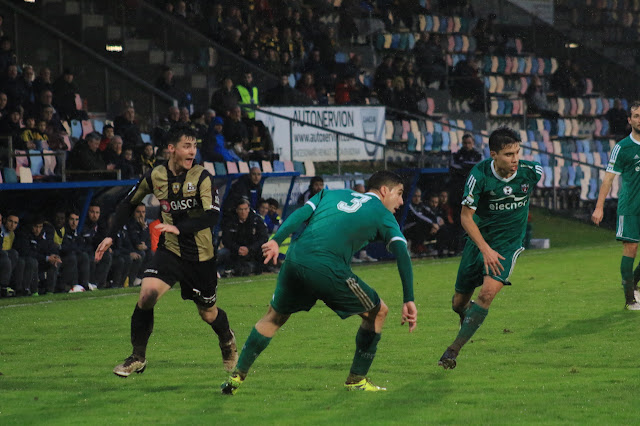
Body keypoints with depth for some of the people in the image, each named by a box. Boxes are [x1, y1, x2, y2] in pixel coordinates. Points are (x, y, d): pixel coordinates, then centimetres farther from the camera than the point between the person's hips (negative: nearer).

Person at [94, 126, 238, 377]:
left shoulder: (201, 177, -13)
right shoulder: (155, 177, -4)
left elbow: (212, 215, -25)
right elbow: (129, 203, 13)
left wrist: (179, 228, -36)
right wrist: (111, 236, 6)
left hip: (200, 255, -1)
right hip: (169, 250, 1)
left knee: (209, 314, 11)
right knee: (147, 295, -22)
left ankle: (227, 341, 47)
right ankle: (138, 358, -6)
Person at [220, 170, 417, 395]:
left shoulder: (332, 194, 28)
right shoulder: (382, 215, 14)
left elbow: (301, 214, 13)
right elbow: (401, 253, 0)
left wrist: (276, 240, 4)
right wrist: (408, 300, -5)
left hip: (295, 260, 5)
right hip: (327, 269, -5)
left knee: (274, 317, 26)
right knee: (378, 311, 14)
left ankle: (237, 377, 24)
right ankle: (357, 380, 16)